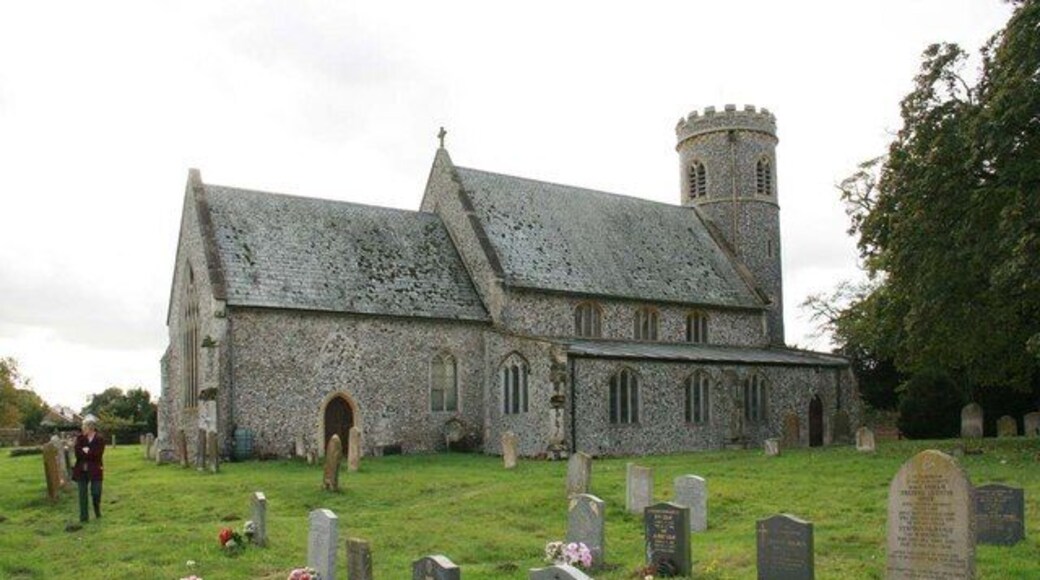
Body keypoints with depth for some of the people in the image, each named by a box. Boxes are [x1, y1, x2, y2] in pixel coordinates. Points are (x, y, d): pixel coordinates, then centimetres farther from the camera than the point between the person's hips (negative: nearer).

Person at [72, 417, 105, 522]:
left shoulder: (100, 439, -5)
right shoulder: (80, 438, 3)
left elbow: (97, 455, -14)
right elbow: (77, 454, -6)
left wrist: (86, 451, -8)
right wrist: (90, 454, -13)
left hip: (95, 470, -2)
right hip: (81, 470, 3)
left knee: (96, 493, -1)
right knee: (82, 494, 3)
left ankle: (97, 513, 23)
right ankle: (84, 516, 10)